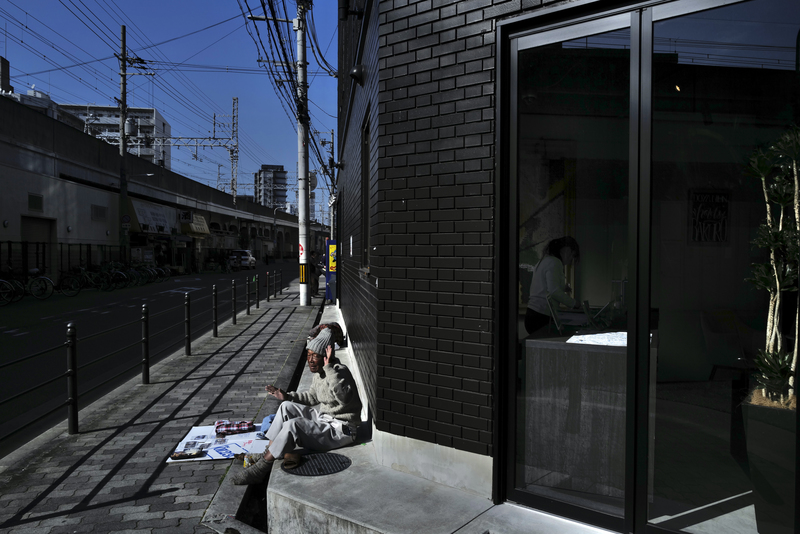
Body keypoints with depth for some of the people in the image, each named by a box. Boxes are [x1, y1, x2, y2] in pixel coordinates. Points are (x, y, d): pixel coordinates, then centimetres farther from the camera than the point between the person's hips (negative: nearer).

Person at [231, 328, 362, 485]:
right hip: (323, 418, 10)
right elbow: (312, 397, 23)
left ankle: (262, 466, -11)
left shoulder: (340, 371, -21)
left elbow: (344, 398, -40)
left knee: (292, 425, -26)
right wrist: (287, 396, 12)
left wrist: (329, 369, -40)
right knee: (286, 407, 5)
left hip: (340, 430, -10)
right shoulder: (319, 373, 6)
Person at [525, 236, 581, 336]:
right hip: (542, 316, -10)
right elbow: (554, 291, -18)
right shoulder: (554, 262, -9)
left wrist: (565, 287, 19)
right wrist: (573, 303, -6)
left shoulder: (544, 260, 21)